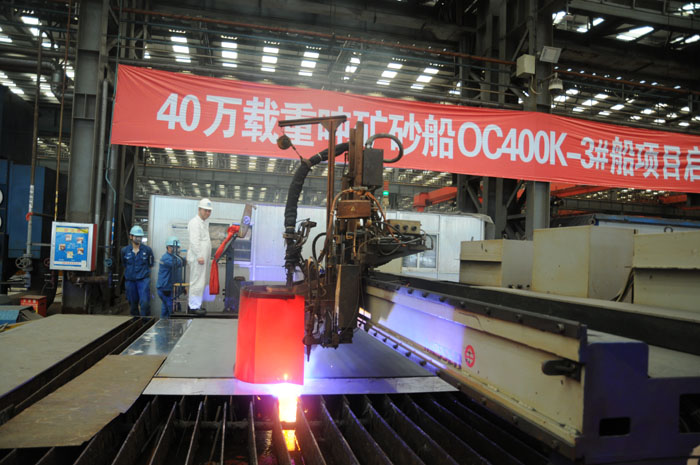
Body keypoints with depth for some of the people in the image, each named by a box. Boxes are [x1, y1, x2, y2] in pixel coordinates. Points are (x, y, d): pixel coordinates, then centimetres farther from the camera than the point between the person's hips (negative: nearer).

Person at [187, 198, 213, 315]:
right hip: (197, 258, -9)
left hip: (203, 258, 9)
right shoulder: (194, 222, -12)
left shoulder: (205, 222, 18)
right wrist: (199, 256, -23)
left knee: (201, 282, 14)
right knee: (197, 282, -5)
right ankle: (194, 306, 1)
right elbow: (194, 241, -19)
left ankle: (196, 303, 22)